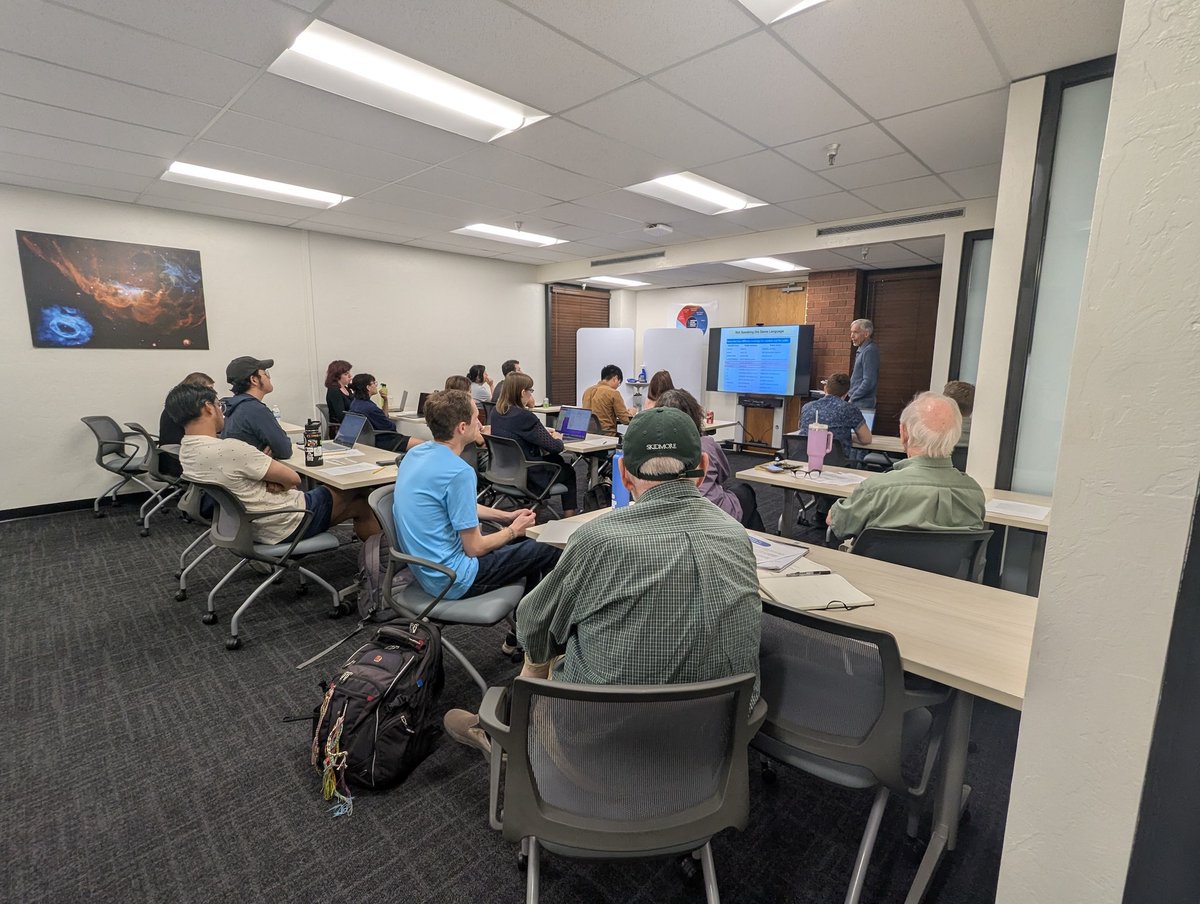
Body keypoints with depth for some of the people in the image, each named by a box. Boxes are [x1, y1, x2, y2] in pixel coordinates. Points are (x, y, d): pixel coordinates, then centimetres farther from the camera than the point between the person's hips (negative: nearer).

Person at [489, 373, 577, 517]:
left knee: (556, 460, 29)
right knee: (568, 471, 21)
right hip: (528, 477, -8)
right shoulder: (525, 417, -26)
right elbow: (555, 447, -20)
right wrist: (557, 438, 3)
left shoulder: (496, 412, -2)